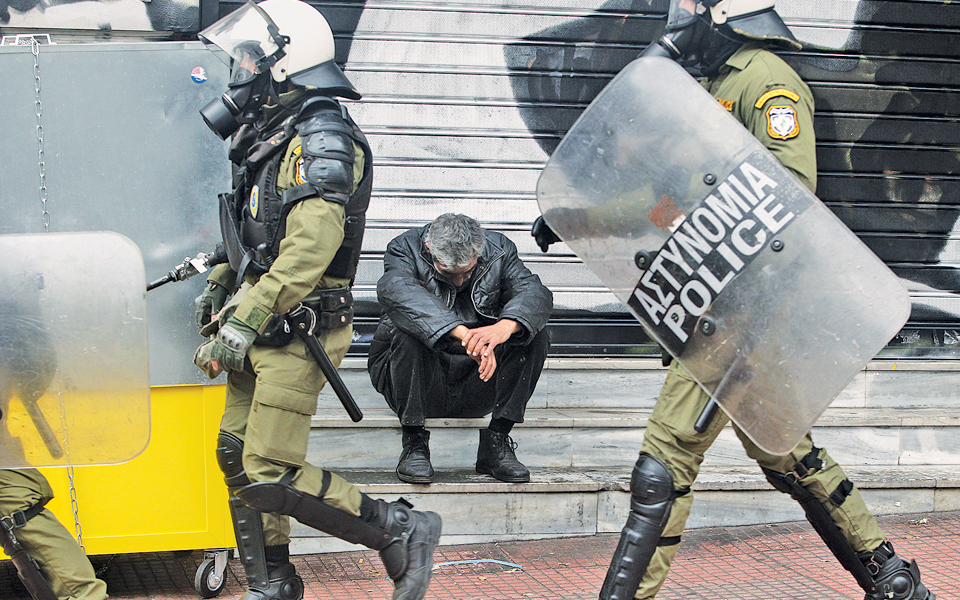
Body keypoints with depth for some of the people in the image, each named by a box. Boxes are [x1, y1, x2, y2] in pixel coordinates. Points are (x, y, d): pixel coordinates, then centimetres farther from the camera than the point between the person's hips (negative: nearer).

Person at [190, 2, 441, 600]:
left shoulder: (322, 140, -15)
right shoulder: (275, 135, 17)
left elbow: (312, 245, -24)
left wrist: (243, 324, -25)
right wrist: (220, 282, 15)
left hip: (294, 332, -10)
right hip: (263, 332, 10)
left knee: (271, 478, -13)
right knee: (237, 457, 12)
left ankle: (403, 530, -2)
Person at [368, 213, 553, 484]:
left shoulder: (498, 250, 0)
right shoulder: (405, 249, -9)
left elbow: (535, 293, -16)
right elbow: (396, 289, -32)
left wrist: (504, 327, -41)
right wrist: (463, 334, -46)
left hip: (476, 389, 3)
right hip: (422, 386, -2)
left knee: (535, 336, -18)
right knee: (406, 330, -31)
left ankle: (496, 442, -12)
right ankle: (414, 443, -20)